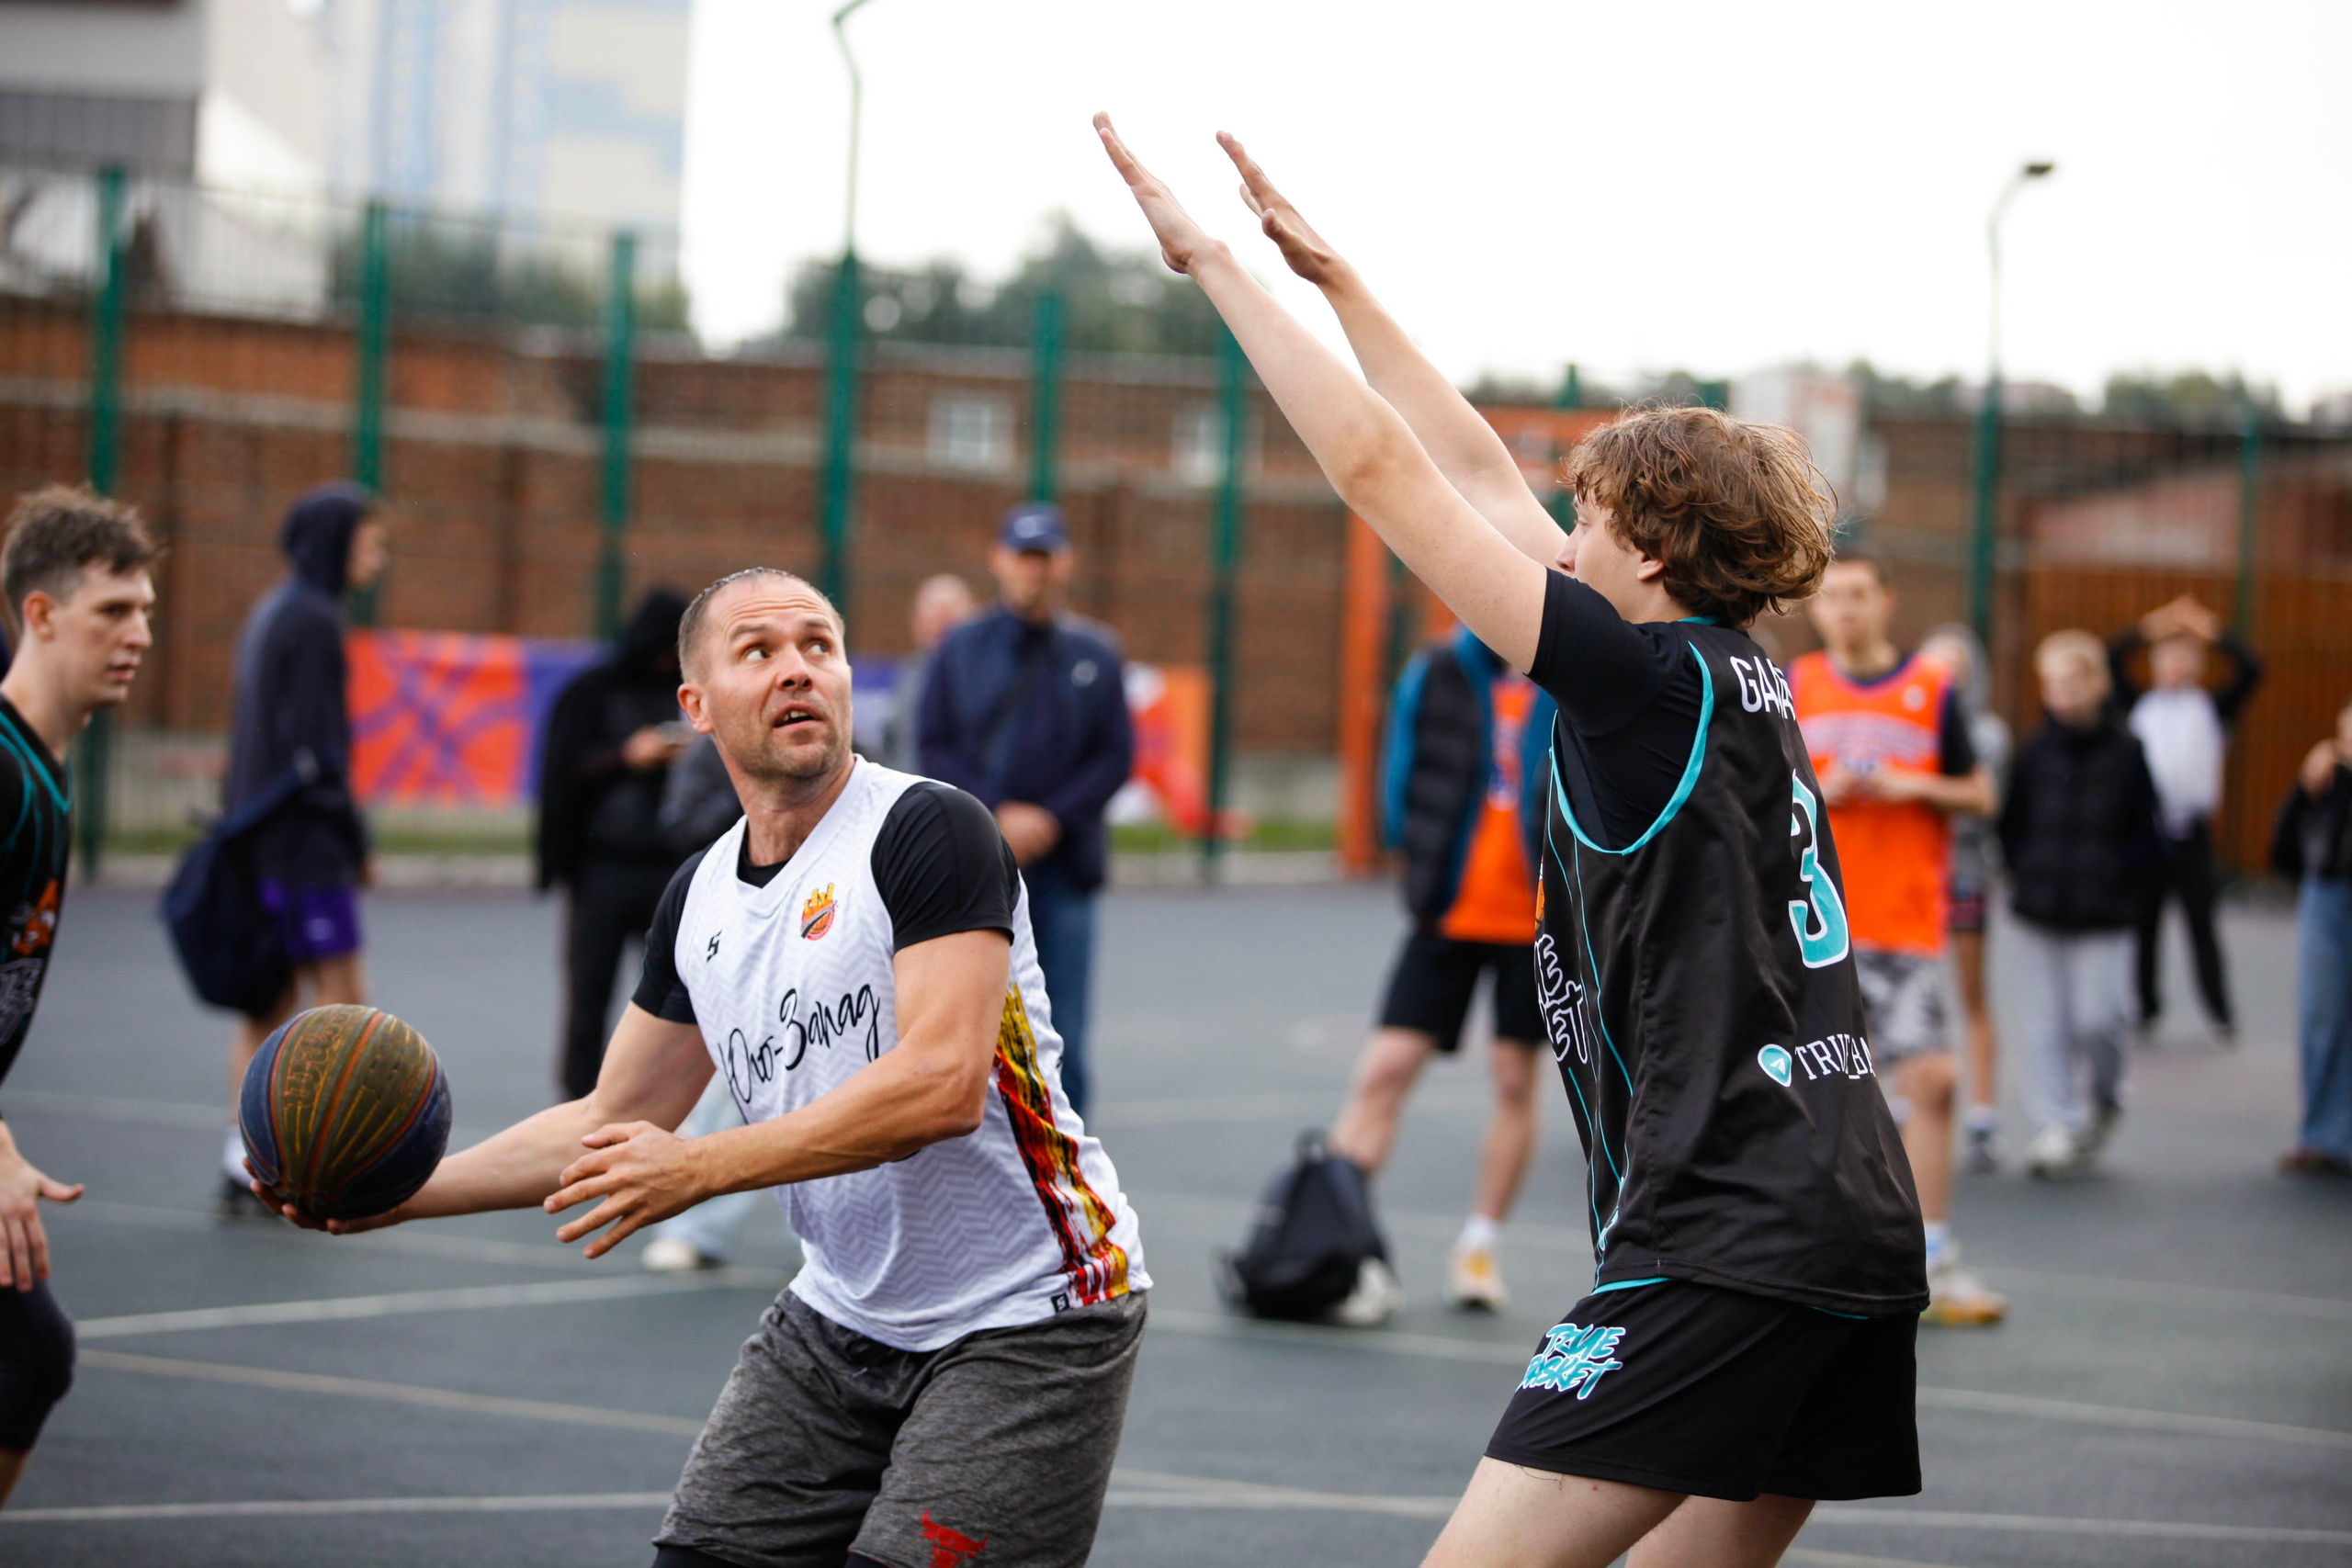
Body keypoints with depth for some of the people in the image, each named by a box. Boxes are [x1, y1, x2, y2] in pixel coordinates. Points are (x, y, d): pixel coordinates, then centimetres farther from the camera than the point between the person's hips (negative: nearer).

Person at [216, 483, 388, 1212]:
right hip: (305, 842, -9)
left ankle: (249, 1162, 7)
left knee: (271, 1001, 9)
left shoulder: (271, 613, 16)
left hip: (262, 841, 9)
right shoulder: (313, 620, -13)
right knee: (341, 997, -5)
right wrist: (353, 836, -11)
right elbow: (313, 744, -18)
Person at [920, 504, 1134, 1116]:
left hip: (1064, 865, 1)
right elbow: (933, 744, 2)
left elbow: (1117, 755, 4)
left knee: (1062, 1037, 0)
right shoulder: (961, 649, 6)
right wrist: (994, 817, -11)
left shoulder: (1095, 654, 7)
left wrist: (1052, 819, -9)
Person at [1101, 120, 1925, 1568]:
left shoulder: (1649, 677, -9)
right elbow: (1482, 480, 23)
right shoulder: (1736, 677, 15)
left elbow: (1379, 468, -10)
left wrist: (1216, 259, -3)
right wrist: (1334, 277, 26)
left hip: (1728, 1246, -10)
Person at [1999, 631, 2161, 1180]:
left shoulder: (2125, 752, -1)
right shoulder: (2035, 752, 5)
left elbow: (2146, 835, 2)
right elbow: (2010, 826, 14)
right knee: (2047, 1026, 2)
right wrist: (2026, 877, 2)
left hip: (2103, 922, -3)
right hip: (2037, 918, 3)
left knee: (2098, 1020, -9)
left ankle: (2102, 1102, 19)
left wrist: (2118, 885, -6)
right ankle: (2060, 1126, 10)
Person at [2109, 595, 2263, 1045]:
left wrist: (2211, 631, 1)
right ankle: (2148, 1007, 14)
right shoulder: (2139, 706, 12)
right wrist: (2150, 628, -1)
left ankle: (2219, 1012, 1)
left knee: (2201, 922, -3)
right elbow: (2111, 660, 5)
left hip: (2192, 832, -1)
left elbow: (2250, 671, 0)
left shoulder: (2213, 709, 10)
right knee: (2145, 922, 5)